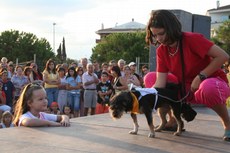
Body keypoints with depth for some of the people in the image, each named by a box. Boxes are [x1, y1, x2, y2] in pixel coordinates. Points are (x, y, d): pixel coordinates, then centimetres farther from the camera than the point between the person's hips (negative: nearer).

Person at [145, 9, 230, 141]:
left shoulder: (192, 39, -21)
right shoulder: (161, 51, -5)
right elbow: (160, 83, -13)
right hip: (187, 89, 6)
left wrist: (200, 76, -25)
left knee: (209, 88, -44)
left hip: (212, 81, -5)